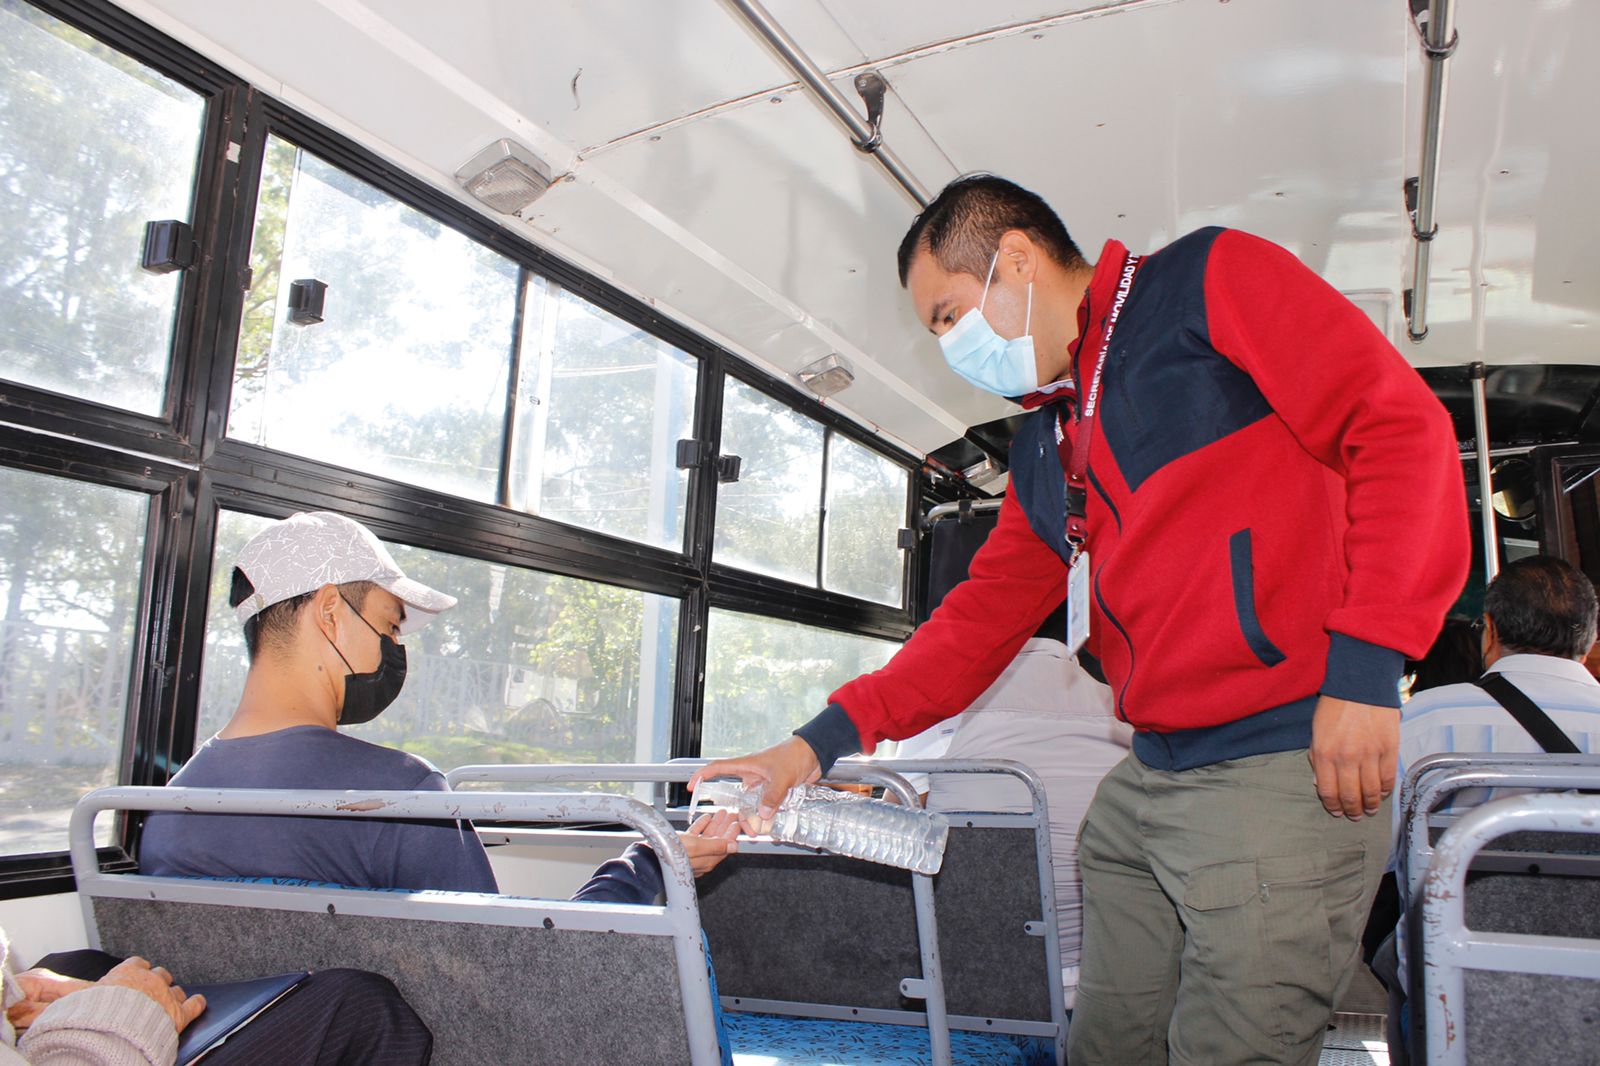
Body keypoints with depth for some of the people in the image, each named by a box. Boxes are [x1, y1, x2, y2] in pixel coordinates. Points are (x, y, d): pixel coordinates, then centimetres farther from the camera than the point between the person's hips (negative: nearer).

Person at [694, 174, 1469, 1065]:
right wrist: (827, 739, 10)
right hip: (1146, 781, 7)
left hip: (1286, 769, -7)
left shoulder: (1211, 281, -1)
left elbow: (1402, 425, -10)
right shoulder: (1044, 447, 19)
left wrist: (1366, 664, -17)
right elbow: (989, 612, 18)